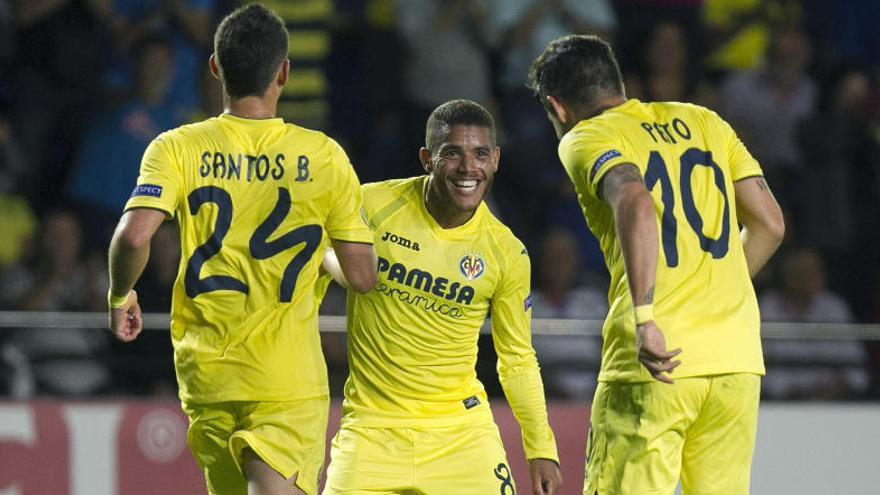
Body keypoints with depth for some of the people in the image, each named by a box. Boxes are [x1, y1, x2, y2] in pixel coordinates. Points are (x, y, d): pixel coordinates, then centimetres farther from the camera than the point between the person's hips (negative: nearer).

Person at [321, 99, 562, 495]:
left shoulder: (506, 254, -3)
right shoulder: (373, 206, -9)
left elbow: (518, 359, 6)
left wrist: (541, 449, 4)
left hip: (460, 429, 1)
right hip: (372, 429, -1)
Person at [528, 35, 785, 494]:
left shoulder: (586, 139, 1)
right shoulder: (705, 122, 18)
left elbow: (636, 204, -20)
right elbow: (770, 224, 15)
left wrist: (644, 318, -26)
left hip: (654, 362, -5)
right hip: (738, 357, 5)